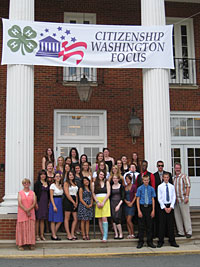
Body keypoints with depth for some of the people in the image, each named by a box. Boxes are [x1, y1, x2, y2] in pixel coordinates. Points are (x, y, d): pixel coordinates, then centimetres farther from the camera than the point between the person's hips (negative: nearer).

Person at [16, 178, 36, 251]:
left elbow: (34, 203, 0)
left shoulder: (32, 193, 9)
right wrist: (26, 211, -13)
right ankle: (20, 244, 1)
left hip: (31, 213, 2)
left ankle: (31, 244, 1)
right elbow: (20, 203, -5)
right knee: (22, 228, -2)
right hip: (22, 213, -1)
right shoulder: (20, 193, 5)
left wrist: (28, 210, -15)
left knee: (31, 228, -3)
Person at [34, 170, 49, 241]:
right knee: (38, 219, -1)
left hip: (45, 202, 5)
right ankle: (37, 235, 4)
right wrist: (36, 203, -15)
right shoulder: (37, 183, -3)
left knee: (43, 219, 8)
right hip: (39, 202, -5)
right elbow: (35, 193, -8)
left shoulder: (47, 183, 13)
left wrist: (48, 202, 11)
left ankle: (42, 235, 12)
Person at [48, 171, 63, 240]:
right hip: (54, 202, -7)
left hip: (60, 203, 7)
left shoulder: (61, 185, 14)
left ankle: (53, 234, 15)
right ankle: (54, 236, 5)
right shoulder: (53, 185, -6)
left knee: (60, 221, 5)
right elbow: (51, 197, -10)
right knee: (53, 220, -1)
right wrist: (54, 206, -16)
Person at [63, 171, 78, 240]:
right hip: (68, 201, -7)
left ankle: (72, 234, 9)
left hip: (74, 202, 7)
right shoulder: (66, 183, -2)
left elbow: (76, 194, 16)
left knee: (75, 219, 2)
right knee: (67, 218, -3)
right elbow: (67, 194, -10)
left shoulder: (75, 183, 19)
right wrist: (73, 202, -11)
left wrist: (76, 202, 3)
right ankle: (68, 235, -2)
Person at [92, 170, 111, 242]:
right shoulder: (94, 183, 10)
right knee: (100, 219, 0)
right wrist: (97, 202, -8)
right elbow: (93, 194, 6)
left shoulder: (106, 182, 7)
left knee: (104, 218, -12)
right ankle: (103, 235, 5)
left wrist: (103, 202, -9)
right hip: (98, 201, 2)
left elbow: (108, 193, 0)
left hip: (105, 201, -2)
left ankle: (105, 236, -14)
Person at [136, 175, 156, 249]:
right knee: (141, 226, 3)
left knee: (149, 225, 6)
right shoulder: (139, 189, -2)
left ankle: (150, 242, 16)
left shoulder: (151, 189, 2)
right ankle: (140, 242, 13)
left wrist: (153, 210, -1)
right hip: (142, 207, -1)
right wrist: (139, 211, -7)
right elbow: (138, 200, -2)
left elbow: (153, 200, 4)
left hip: (149, 207, 1)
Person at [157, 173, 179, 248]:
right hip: (163, 206, -1)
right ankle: (161, 241, 6)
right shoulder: (160, 187, 1)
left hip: (170, 207, 2)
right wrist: (164, 207, -9)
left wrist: (171, 207, -8)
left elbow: (174, 197, 3)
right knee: (162, 224, 0)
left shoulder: (172, 186, 6)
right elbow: (159, 198, -2)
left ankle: (172, 241, 9)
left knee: (171, 224, 4)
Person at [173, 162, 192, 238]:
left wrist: (187, 196, -16)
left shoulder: (184, 177, -1)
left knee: (186, 216, -4)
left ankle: (189, 232, 2)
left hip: (183, 200, -6)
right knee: (177, 217, 7)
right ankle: (180, 232, 15)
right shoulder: (173, 178, 16)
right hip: (175, 200, 6)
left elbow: (188, 187, -8)